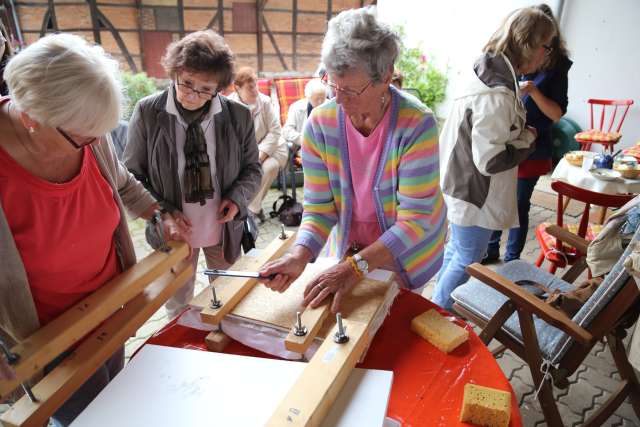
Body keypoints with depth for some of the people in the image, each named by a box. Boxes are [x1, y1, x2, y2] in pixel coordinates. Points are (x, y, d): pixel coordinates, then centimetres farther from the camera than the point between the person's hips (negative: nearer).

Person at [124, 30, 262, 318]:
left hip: (224, 228, 1)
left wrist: (237, 198, -14)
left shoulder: (238, 116, -9)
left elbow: (252, 168, 4)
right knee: (177, 309, 20)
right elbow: (131, 175, -4)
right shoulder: (147, 112, -12)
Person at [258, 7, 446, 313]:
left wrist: (356, 266, -36)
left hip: (408, 252, -2)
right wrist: (300, 254, -33)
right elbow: (319, 207, -15)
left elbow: (415, 220, -28)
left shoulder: (417, 125, -27)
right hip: (348, 248, 3)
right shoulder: (320, 124, -18)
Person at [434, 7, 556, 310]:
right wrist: (527, 140, -11)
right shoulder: (497, 96, -27)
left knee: (456, 249, 25)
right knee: (468, 260, 8)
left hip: (462, 185, 10)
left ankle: (441, 304, 44)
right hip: (475, 194, -10)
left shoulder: (487, 74, 5)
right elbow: (490, 161, -26)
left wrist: (520, 134, 3)